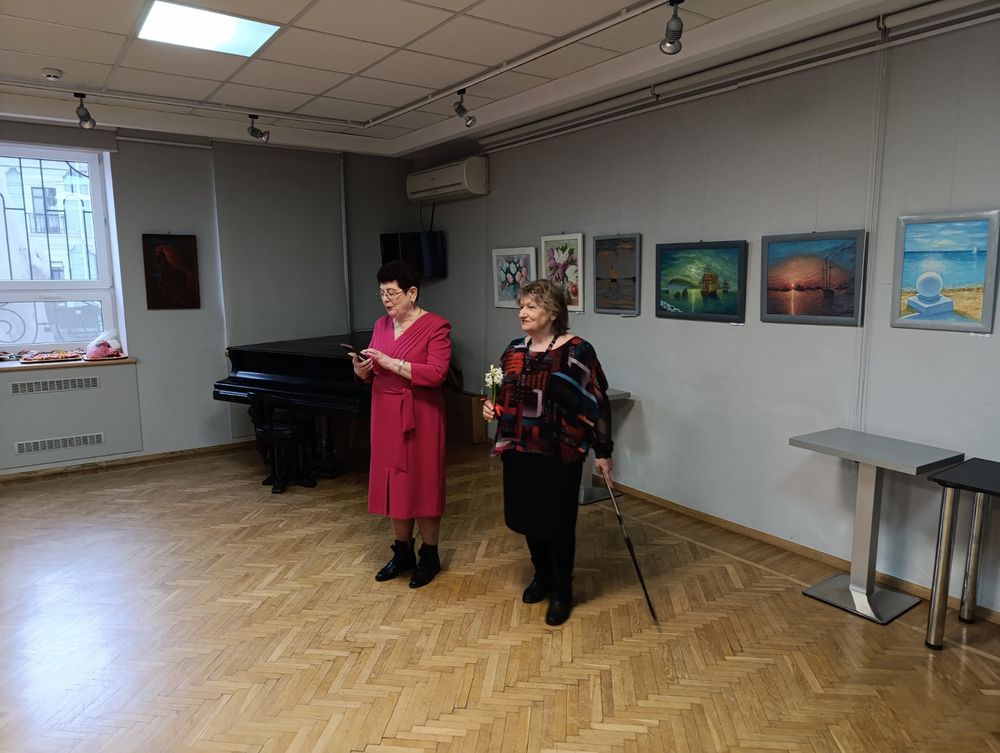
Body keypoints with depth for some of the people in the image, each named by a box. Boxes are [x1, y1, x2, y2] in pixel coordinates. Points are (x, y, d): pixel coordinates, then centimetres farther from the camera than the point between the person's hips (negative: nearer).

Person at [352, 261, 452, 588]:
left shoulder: (436, 327, -9)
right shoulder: (381, 325, 10)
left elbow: (436, 373, -20)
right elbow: (372, 374, 13)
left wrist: (390, 363, -23)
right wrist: (361, 369, -10)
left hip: (420, 417, -6)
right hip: (386, 415, 6)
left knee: (423, 484, 3)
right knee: (393, 483, 11)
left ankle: (429, 556, 20)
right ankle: (403, 552, 27)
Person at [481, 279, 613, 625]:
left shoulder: (576, 351, -13)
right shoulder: (515, 350, 6)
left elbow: (597, 403, -10)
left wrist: (603, 450, -10)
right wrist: (493, 407, -3)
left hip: (559, 453, -6)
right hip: (519, 449, 6)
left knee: (558, 522, 4)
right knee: (526, 516, 15)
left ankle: (563, 591, 24)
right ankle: (542, 575, 39)